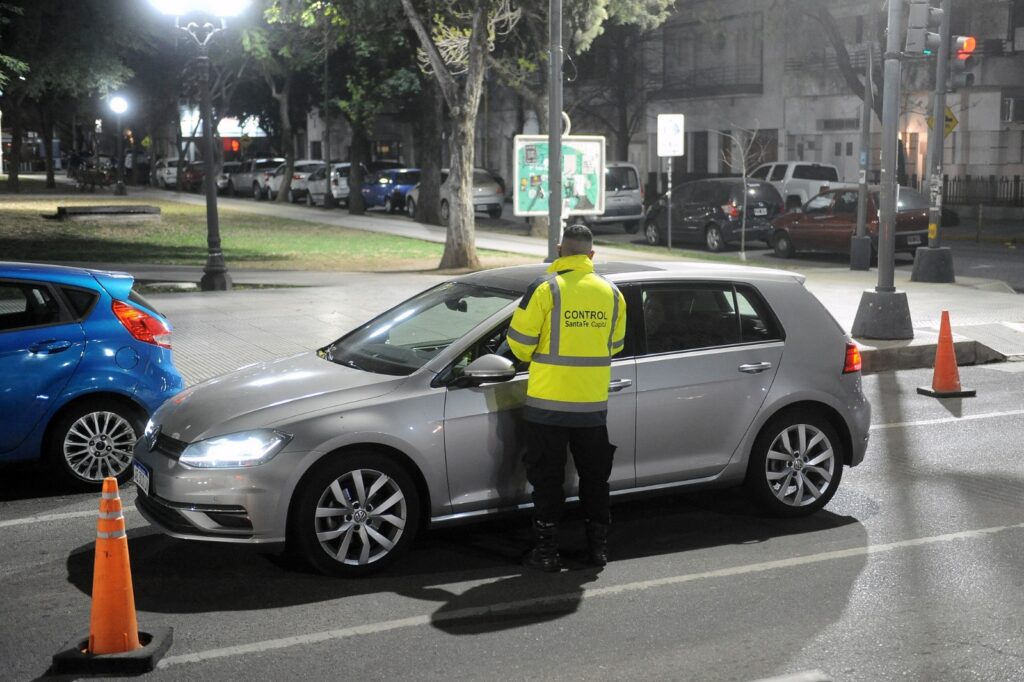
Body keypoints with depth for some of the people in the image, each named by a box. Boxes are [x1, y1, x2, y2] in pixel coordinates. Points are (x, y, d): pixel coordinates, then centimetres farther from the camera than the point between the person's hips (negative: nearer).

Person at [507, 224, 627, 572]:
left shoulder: (546, 288, -12)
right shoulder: (612, 292, 2)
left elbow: (520, 341, -9)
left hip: (548, 402, -3)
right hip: (593, 404, 4)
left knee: (547, 478, 6)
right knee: (594, 476, 17)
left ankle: (546, 551, 9)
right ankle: (598, 544, 23)